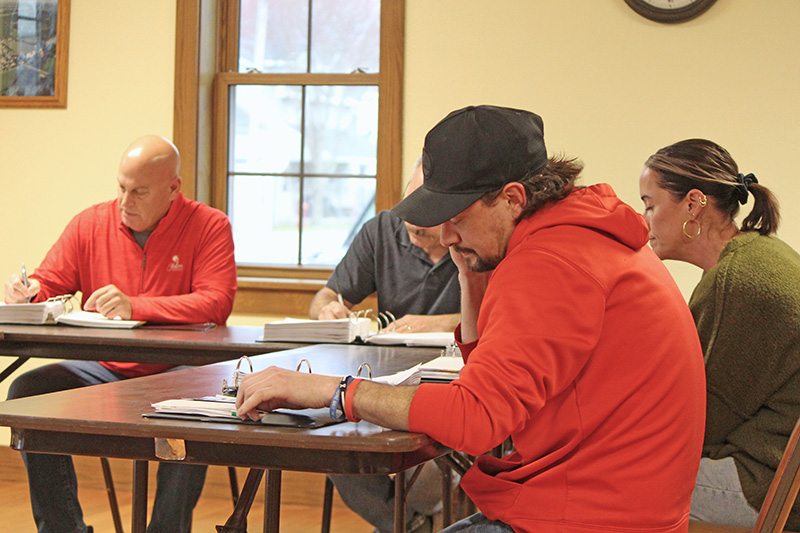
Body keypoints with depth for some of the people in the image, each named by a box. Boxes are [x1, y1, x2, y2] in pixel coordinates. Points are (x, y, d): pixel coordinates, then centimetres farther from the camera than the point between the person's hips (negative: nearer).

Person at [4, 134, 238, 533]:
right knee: (26, 392, -19)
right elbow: (48, 285, 10)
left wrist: (135, 307, -26)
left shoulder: (209, 226, -5)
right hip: (101, 371, 4)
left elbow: (217, 303, -17)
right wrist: (26, 294, -16)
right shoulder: (90, 224, 7)